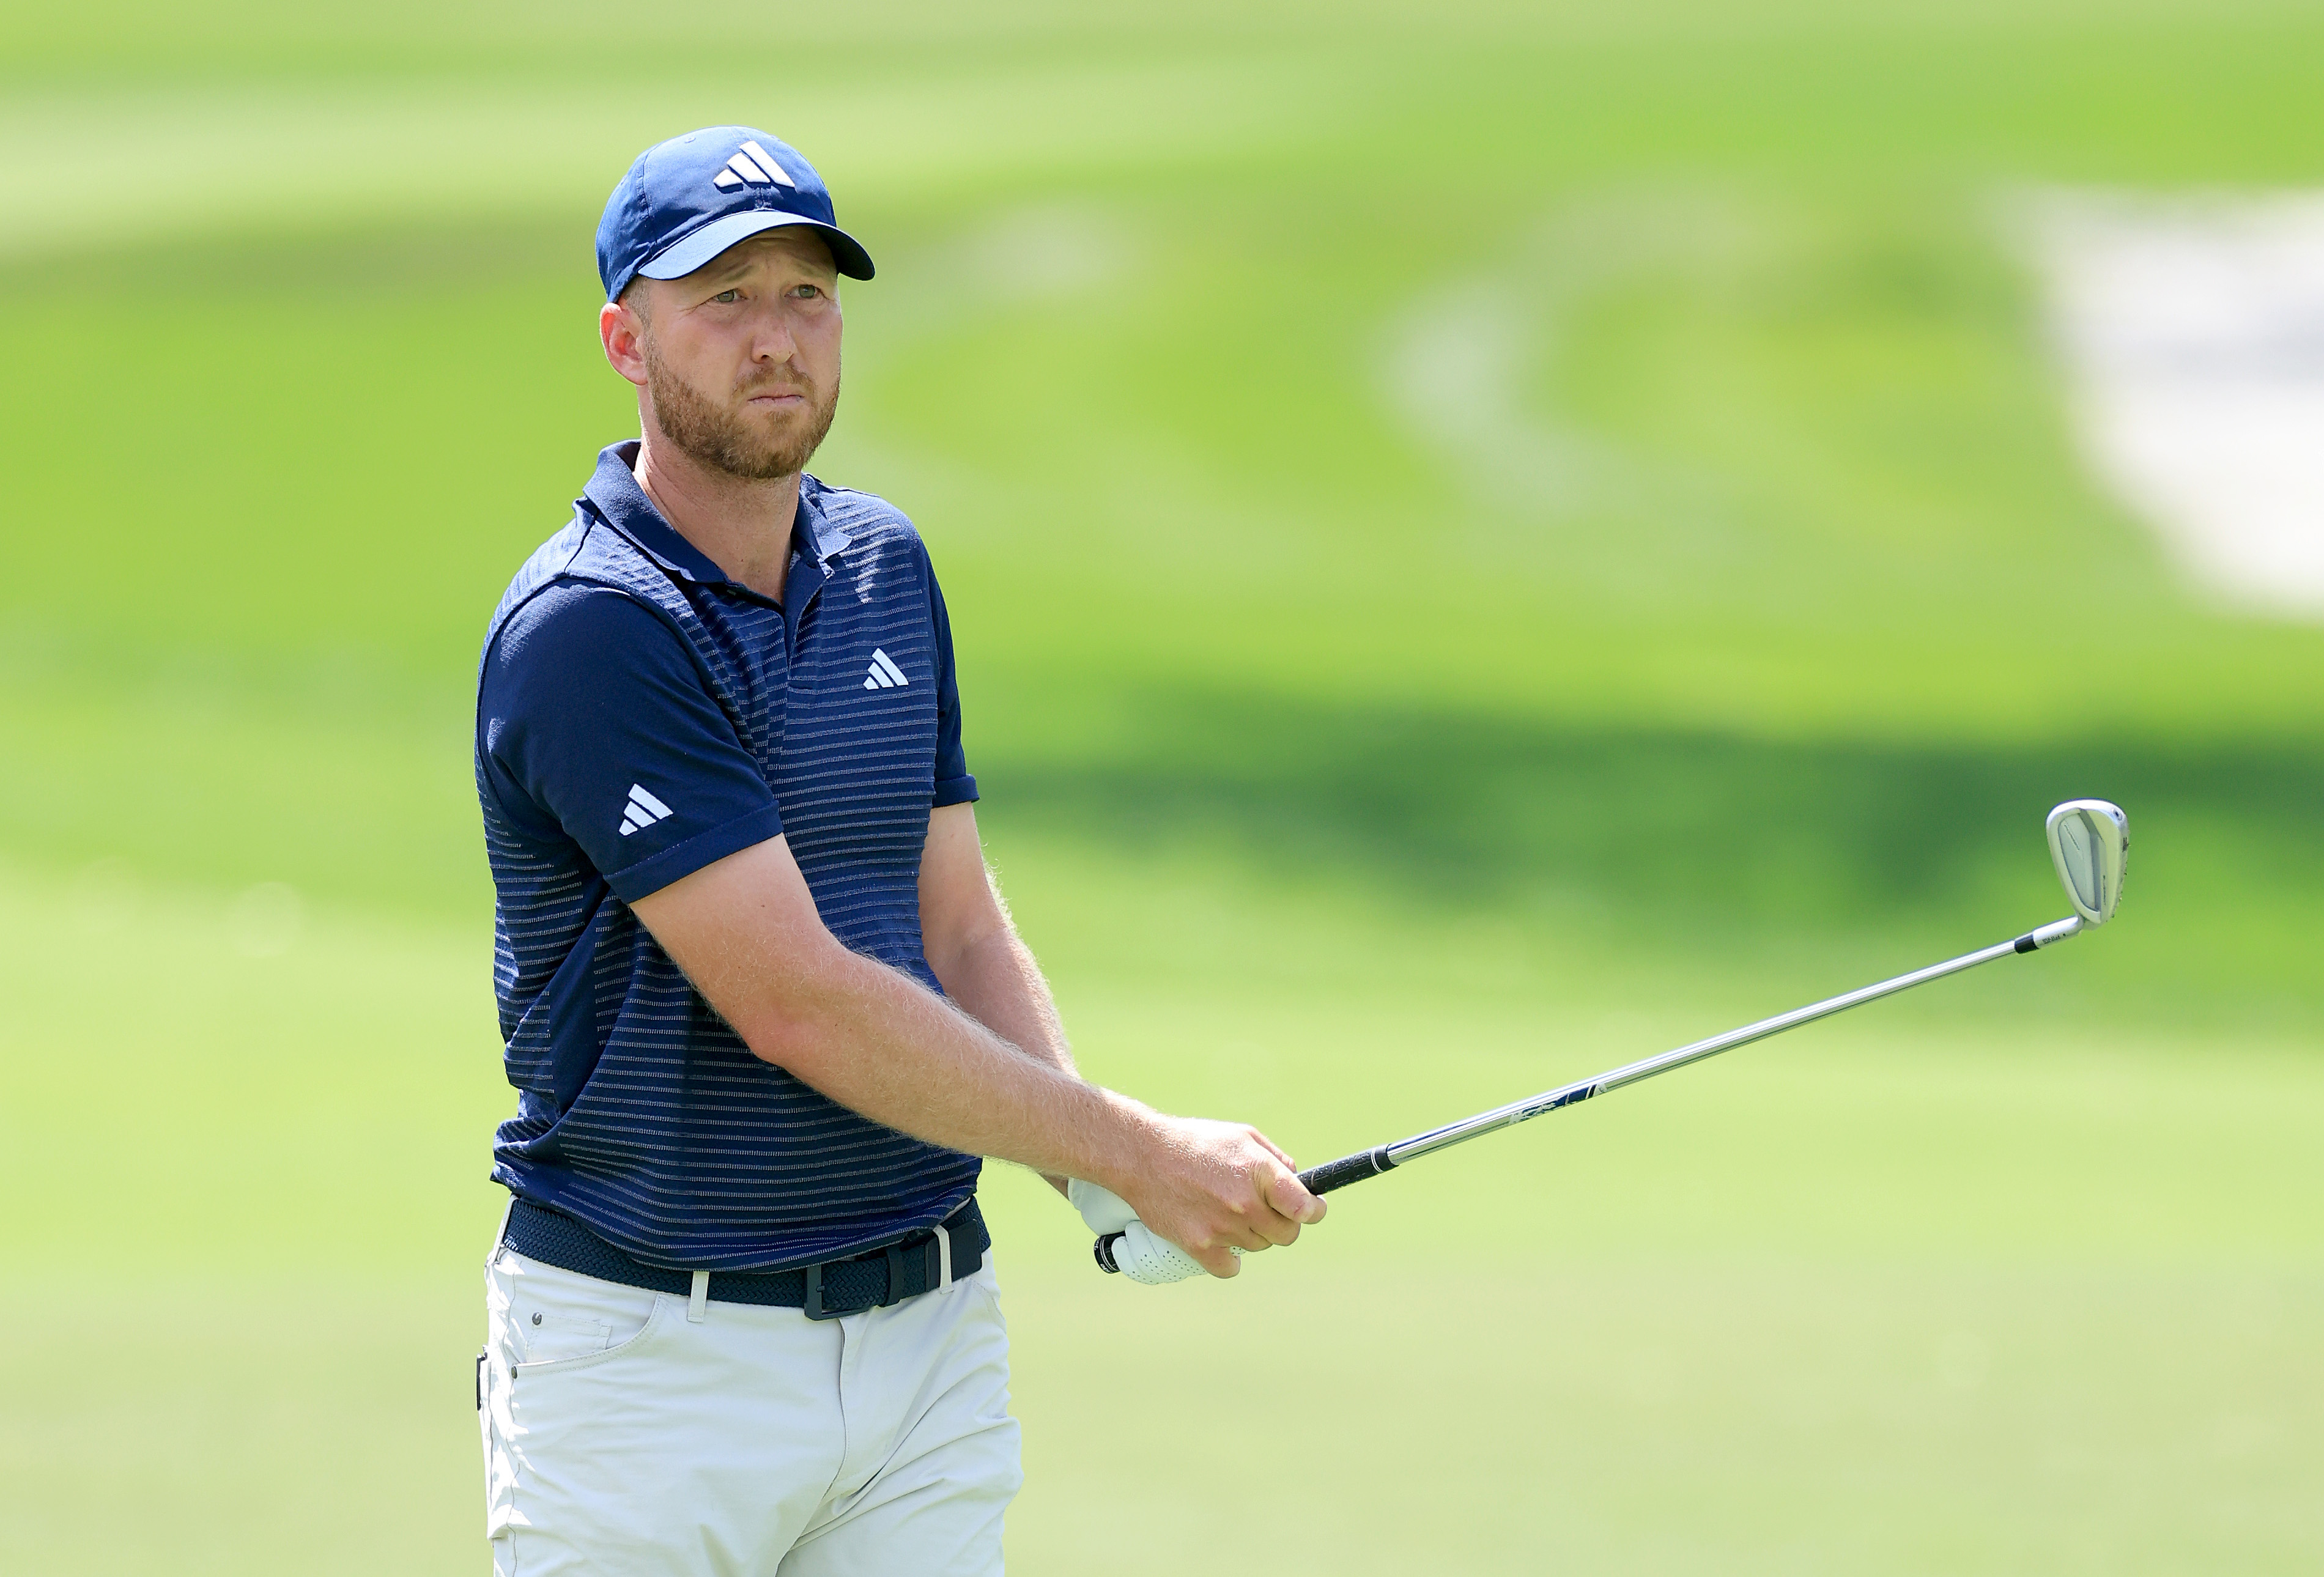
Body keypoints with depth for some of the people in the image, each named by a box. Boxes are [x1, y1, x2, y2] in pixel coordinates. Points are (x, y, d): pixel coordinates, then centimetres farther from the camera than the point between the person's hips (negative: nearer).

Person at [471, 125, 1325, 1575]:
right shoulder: (584, 634, -14)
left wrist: (1092, 1181, -7)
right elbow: (796, 1004, -19)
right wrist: (1135, 1150, -15)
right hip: (657, 1348, -6)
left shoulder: (887, 570, 12)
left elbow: (962, 937, 13)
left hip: (929, 1331, 6)